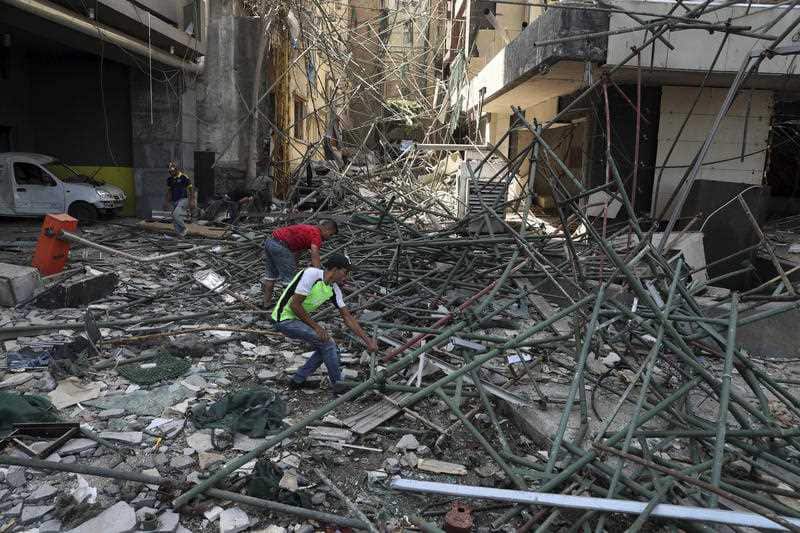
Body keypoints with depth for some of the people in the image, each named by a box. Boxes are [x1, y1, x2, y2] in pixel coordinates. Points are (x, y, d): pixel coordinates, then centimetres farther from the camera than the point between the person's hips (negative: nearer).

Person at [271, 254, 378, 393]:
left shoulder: (334, 290, 0)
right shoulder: (311, 274, -24)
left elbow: (347, 317, 3)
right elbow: (294, 305, -24)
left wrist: (367, 340, -1)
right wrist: (316, 327, -18)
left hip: (299, 318, 9)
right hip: (284, 319, -9)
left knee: (325, 348, 5)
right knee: (327, 342, -17)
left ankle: (298, 380, 14)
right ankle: (338, 385, -4)